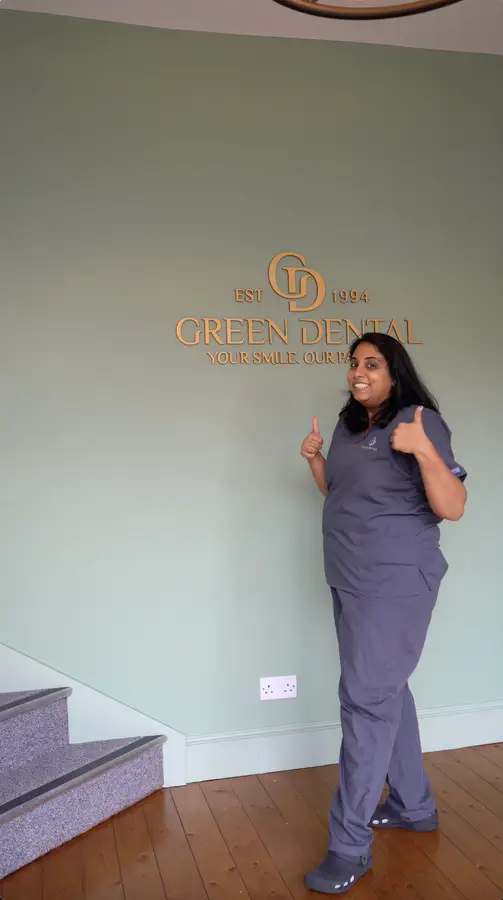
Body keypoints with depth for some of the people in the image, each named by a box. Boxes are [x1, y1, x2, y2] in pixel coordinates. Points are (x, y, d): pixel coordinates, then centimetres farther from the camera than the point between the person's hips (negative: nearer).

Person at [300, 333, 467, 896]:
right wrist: (315, 460, 6)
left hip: (396, 582, -9)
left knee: (367, 698, -7)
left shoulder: (419, 421, -13)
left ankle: (350, 846, 4)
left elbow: (452, 508, -19)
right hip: (349, 580, 9)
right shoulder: (350, 425, 11)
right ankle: (414, 806, 35)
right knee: (386, 690, 17)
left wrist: (423, 449, -32)